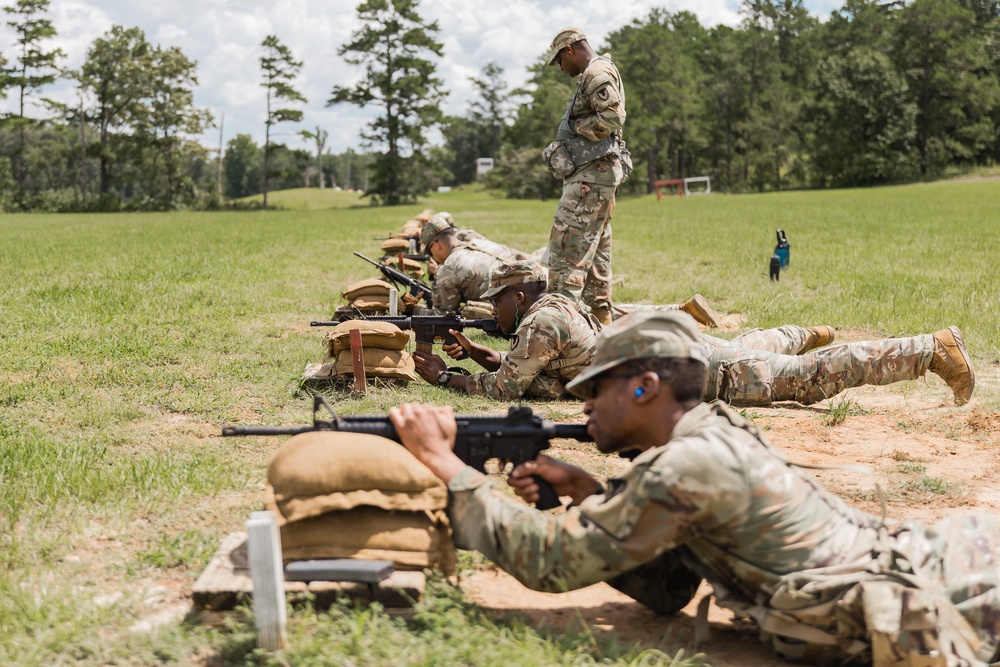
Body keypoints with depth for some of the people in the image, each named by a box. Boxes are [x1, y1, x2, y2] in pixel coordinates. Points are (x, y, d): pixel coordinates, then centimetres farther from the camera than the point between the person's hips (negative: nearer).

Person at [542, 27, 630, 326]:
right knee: (595, 250, 13)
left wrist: (574, 126, -12)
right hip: (596, 172, 11)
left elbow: (613, 117, -24)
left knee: (566, 245, -14)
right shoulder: (596, 75, 21)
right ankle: (600, 317, 18)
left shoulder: (597, 73, -11)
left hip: (592, 173, -11)